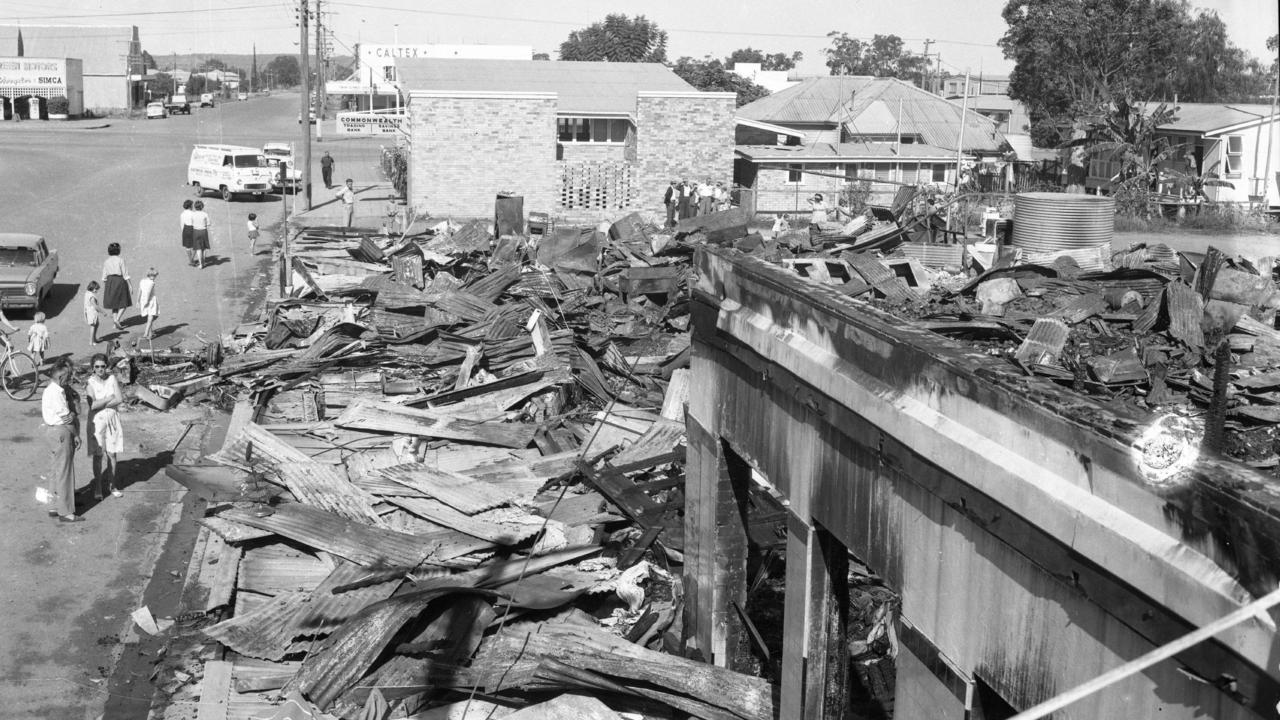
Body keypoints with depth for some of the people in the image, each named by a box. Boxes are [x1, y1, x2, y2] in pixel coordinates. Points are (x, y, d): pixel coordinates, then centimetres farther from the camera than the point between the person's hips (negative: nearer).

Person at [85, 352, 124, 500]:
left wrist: (101, 403, -16)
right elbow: (92, 405, -19)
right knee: (98, 455, 3)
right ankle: (98, 487, 14)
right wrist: (110, 398, -13)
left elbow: (120, 400, -10)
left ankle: (111, 484, 22)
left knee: (112, 454, 8)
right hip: (96, 421, -2)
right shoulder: (90, 382, -9)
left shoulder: (112, 379, -1)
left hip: (112, 419, 2)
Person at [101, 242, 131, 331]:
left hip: (110, 283, 4)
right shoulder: (120, 260, -9)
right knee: (124, 303, 8)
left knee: (115, 304, 14)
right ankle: (117, 319, -11)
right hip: (120, 282, -4)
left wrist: (103, 289, 13)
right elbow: (125, 274, -11)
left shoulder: (106, 261, 3)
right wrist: (130, 285, -6)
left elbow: (104, 276, 5)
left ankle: (116, 324, 10)